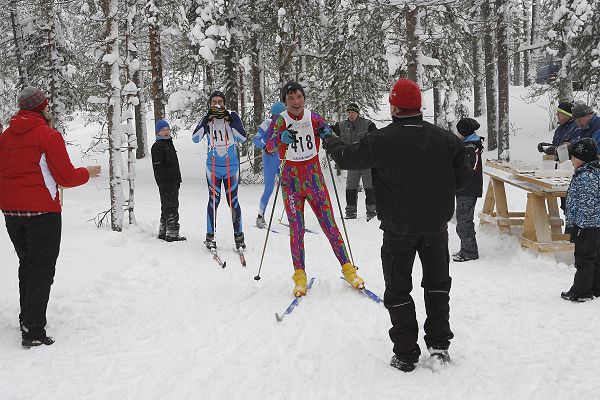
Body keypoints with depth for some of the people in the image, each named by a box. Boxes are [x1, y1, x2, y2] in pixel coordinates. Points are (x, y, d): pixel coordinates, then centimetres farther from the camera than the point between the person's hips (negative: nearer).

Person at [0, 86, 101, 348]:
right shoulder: (48, 135, -11)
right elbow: (66, 177, -11)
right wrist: (88, 173, 6)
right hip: (41, 211, -7)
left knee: (26, 265, 21)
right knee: (42, 270, -2)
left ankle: (26, 319, 31)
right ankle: (33, 331, -6)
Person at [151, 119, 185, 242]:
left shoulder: (169, 144, 20)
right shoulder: (157, 146, -9)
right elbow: (158, 167, -16)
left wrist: (177, 180, 23)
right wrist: (164, 183, -22)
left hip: (174, 182, 10)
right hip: (166, 183, -10)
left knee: (167, 208, 15)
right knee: (171, 208, -11)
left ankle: (163, 232, 23)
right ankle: (172, 233, -9)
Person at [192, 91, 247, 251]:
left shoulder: (232, 116, -1)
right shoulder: (207, 119, 2)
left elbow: (243, 138, -10)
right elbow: (195, 138, -10)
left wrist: (231, 121, -18)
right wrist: (207, 120, -17)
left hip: (232, 166, 0)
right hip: (213, 167, 0)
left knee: (233, 200, 0)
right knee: (213, 200, -2)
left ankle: (239, 235, 9)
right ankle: (210, 237, 5)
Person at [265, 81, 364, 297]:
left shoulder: (314, 118, 0)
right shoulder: (280, 121, -6)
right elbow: (269, 147, -19)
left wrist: (327, 133, -19)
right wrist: (281, 138, -41)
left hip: (314, 176, 1)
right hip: (291, 180, -1)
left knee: (330, 224, -1)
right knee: (296, 229, -3)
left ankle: (347, 268, 8)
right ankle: (300, 275, 6)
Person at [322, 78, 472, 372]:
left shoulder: (381, 141, -15)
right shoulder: (444, 138, -7)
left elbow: (347, 157, -1)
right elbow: (462, 177, -1)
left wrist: (329, 142, 20)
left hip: (398, 228, -2)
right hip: (436, 224, 3)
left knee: (398, 288, 9)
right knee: (437, 282, 18)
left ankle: (406, 355, 9)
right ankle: (439, 345, 16)